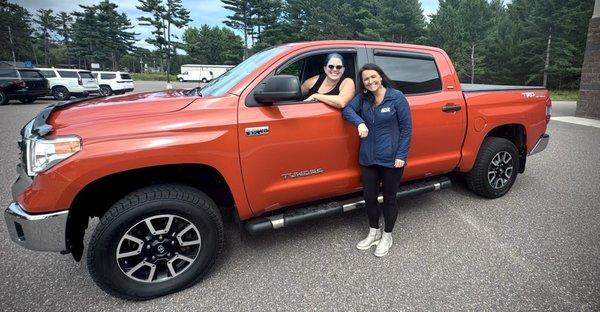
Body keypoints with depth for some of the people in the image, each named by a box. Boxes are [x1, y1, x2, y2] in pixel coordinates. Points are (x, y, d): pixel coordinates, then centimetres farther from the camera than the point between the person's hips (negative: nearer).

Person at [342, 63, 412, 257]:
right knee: (369, 197, 13)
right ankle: (374, 232, 36)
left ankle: (387, 236, 32)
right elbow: (347, 109, -5)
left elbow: (406, 128, -8)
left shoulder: (396, 97, -9)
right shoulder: (363, 98, 4)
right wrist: (359, 122, -24)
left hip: (391, 159, -4)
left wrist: (401, 155, -13)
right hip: (368, 159, 4)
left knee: (389, 198, 11)